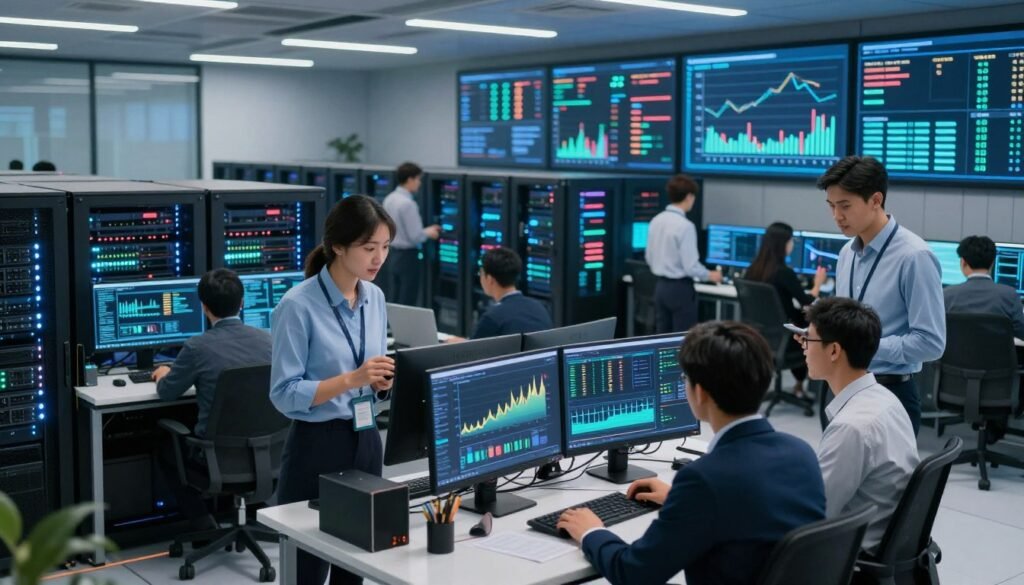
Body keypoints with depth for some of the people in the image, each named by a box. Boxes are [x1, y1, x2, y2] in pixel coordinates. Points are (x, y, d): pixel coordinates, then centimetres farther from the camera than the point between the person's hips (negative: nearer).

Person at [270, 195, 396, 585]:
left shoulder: (375, 298, 6)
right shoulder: (298, 305, -16)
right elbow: (284, 394, -17)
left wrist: (382, 380, -7)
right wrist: (351, 379, -27)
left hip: (366, 440, 6)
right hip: (317, 446, -6)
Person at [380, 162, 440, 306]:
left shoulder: (389, 199, 6)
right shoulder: (408, 203, -20)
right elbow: (415, 237, -20)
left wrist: (424, 230, 16)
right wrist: (428, 233, 1)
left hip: (391, 254, 8)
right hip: (408, 257, -8)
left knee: (391, 303, 12)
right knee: (406, 304, 0)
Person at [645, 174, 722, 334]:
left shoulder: (656, 221, 3)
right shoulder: (685, 225, -19)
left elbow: (649, 257, 12)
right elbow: (691, 266, -19)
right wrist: (709, 275, -1)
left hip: (661, 286, 7)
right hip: (680, 288, -7)